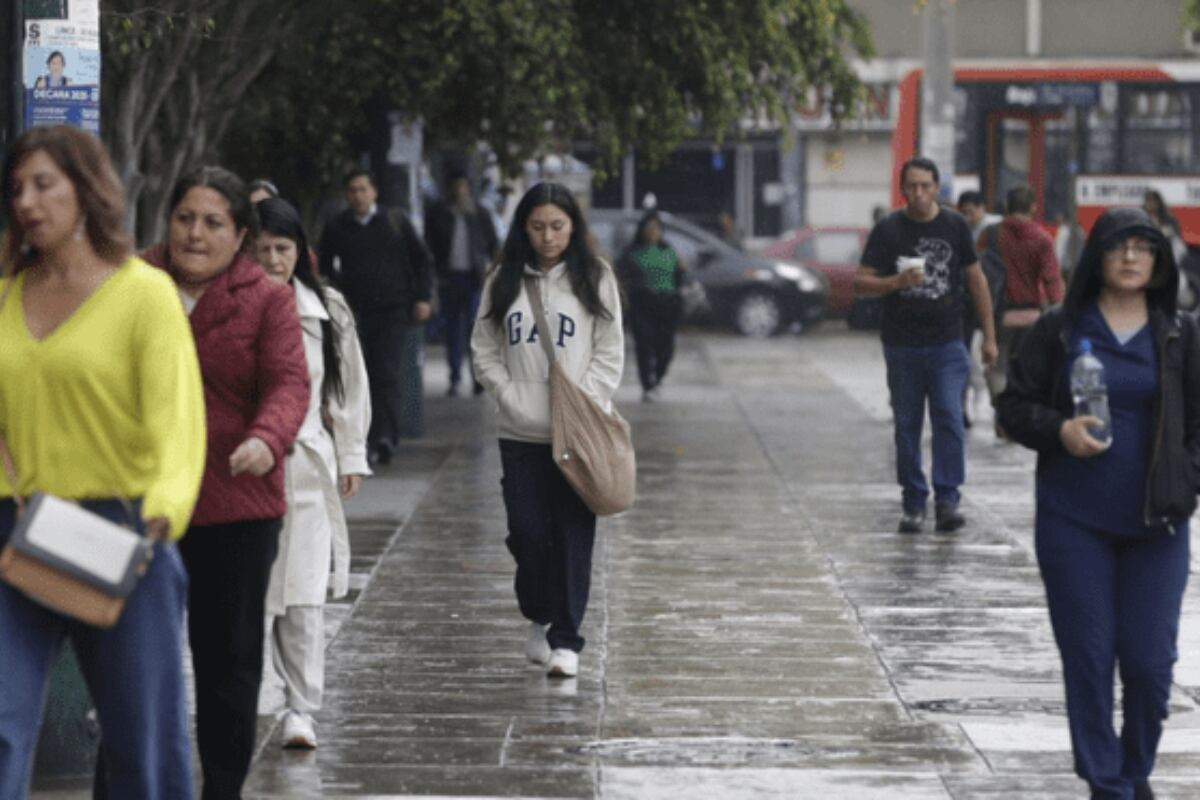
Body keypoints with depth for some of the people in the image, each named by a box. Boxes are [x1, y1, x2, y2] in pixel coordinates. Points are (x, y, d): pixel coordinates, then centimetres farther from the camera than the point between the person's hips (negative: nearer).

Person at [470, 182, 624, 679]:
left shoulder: (595, 279, 2)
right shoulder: (504, 280, 7)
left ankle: (566, 638, 5)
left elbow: (610, 354, 1)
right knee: (528, 534, 2)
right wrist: (509, 393, -6)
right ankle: (540, 619, 26)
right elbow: (484, 349, 8)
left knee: (573, 536, -3)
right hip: (520, 433, 2)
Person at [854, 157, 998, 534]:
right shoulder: (887, 230, 2)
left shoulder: (955, 226, 5)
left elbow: (976, 280, 11)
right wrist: (896, 282, -20)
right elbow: (861, 283, 0)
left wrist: (989, 336, 9)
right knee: (907, 426, 5)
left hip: (947, 345, 0)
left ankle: (947, 499, -9)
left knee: (949, 419, -11)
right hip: (901, 346, 0)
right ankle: (913, 504, 11)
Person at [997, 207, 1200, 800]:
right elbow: (1013, 404, 5)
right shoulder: (1059, 330, 2)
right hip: (1074, 522, -1)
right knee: (1088, 657, 1)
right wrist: (1059, 430, -14)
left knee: (1150, 661, -2)